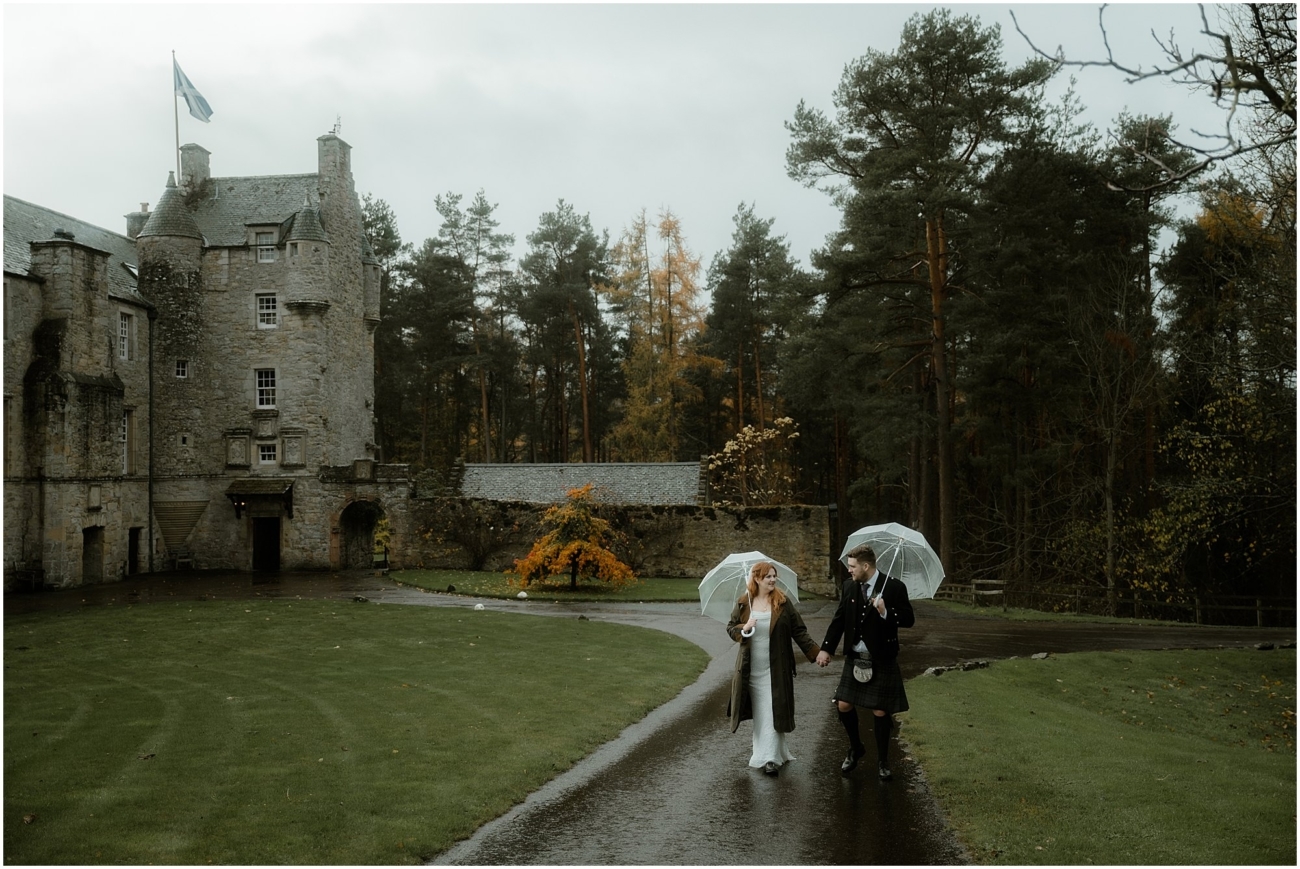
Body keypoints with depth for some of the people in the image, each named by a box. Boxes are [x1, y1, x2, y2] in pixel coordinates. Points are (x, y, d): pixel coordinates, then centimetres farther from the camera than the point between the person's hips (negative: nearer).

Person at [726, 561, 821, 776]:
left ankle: (771, 758, -4)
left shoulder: (783, 603, -3)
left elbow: (799, 631, -2)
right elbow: (730, 627, 8)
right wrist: (743, 629, -14)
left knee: (773, 711, -6)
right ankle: (770, 751, 24)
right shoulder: (743, 604, 2)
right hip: (751, 669, 2)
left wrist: (815, 652, -11)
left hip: (775, 668, -2)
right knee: (758, 712, 8)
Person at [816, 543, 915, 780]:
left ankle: (883, 761, 21)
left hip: (882, 661, -4)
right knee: (843, 705, 3)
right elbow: (838, 619, 8)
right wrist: (826, 649, 3)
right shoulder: (848, 586, 2)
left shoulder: (894, 587, -11)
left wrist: (886, 613, -25)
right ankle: (855, 748, 28)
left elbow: (909, 619, -8)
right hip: (855, 658, 4)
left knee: (880, 711, 3)